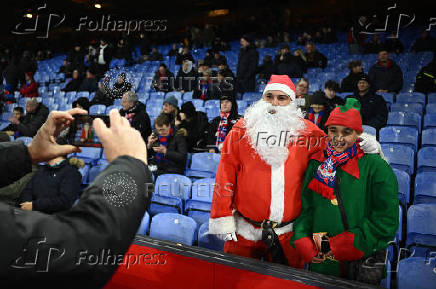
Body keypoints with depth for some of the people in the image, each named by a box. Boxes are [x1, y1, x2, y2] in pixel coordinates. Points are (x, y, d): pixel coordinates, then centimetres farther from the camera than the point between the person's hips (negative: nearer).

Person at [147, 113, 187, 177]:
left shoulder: (178, 136, -5)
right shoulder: (155, 136, 10)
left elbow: (183, 157, -14)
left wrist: (165, 151, -20)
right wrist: (149, 145, -7)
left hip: (173, 172, -5)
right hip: (156, 168, 5)